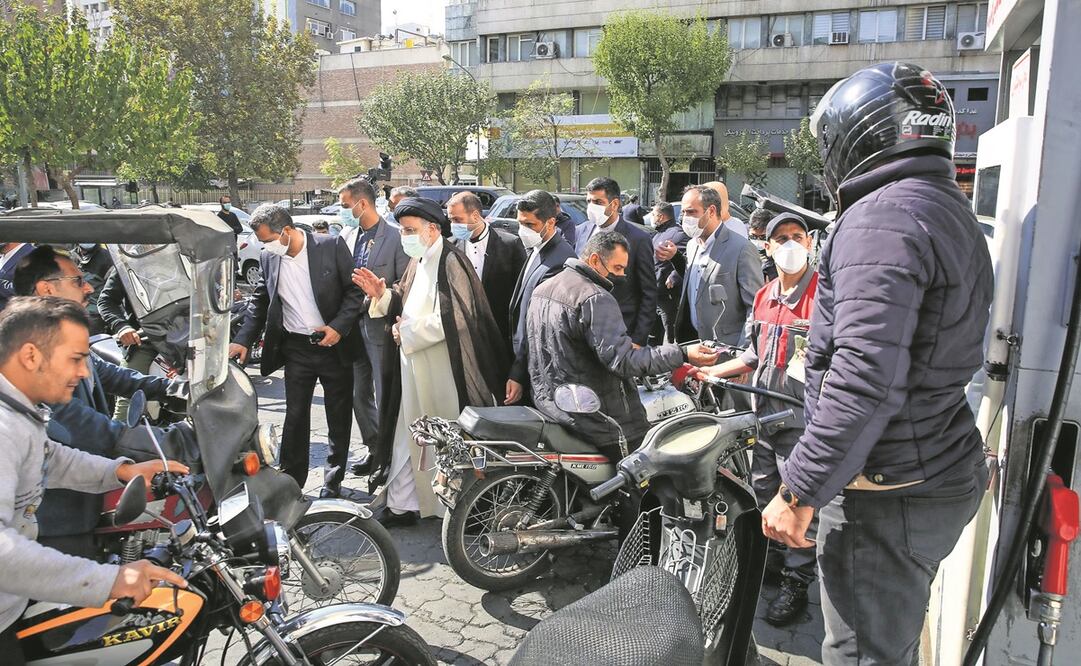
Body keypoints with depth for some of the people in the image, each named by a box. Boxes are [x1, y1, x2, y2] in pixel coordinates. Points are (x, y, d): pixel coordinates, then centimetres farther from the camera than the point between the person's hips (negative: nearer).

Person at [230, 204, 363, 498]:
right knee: (295, 416, 8)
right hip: (296, 349, 3)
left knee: (339, 417, 9)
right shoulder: (268, 257, 2)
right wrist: (243, 340, 3)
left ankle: (333, 480, 24)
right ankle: (291, 480, 22)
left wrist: (338, 327, -16)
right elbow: (259, 301, 12)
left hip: (333, 345, -2)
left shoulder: (331, 246, -10)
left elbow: (355, 290, -6)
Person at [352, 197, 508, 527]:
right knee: (408, 437, 13)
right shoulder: (418, 262, 13)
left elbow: (454, 319, -23)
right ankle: (401, 506, 24)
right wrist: (382, 294, 0)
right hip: (415, 370, 9)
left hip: (444, 373, -9)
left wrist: (408, 332, -14)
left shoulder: (450, 262, -15)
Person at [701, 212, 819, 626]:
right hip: (763, 412, 8)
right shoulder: (764, 296, 14)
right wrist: (713, 372, 16)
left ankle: (796, 584, 14)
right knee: (762, 494, 17)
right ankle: (770, 560, 35)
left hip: (802, 417, -7)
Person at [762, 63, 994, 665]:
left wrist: (799, 493, -21)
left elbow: (866, 378, -28)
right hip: (945, 476, 10)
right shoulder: (956, 213, 15)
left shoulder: (884, 216, -19)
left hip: (891, 497, -10)